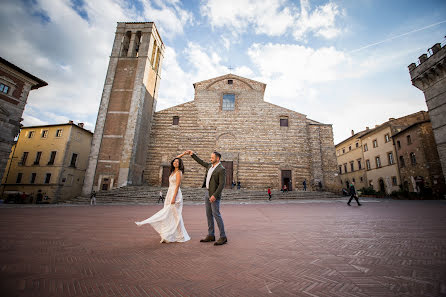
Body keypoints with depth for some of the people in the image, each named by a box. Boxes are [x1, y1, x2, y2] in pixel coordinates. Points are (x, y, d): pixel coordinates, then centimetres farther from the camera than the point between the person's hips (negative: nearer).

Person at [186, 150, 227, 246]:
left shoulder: (221, 169, -15)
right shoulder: (210, 166, 10)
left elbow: (222, 184, -20)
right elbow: (201, 162, 26)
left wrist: (214, 195, -26)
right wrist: (192, 154, 23)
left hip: (214, 194, -8)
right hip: (207, 192, 8)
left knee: (216, 215, -5)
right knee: (209, 215, 12)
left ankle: (223, 237, 6)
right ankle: (211, 235, 22)